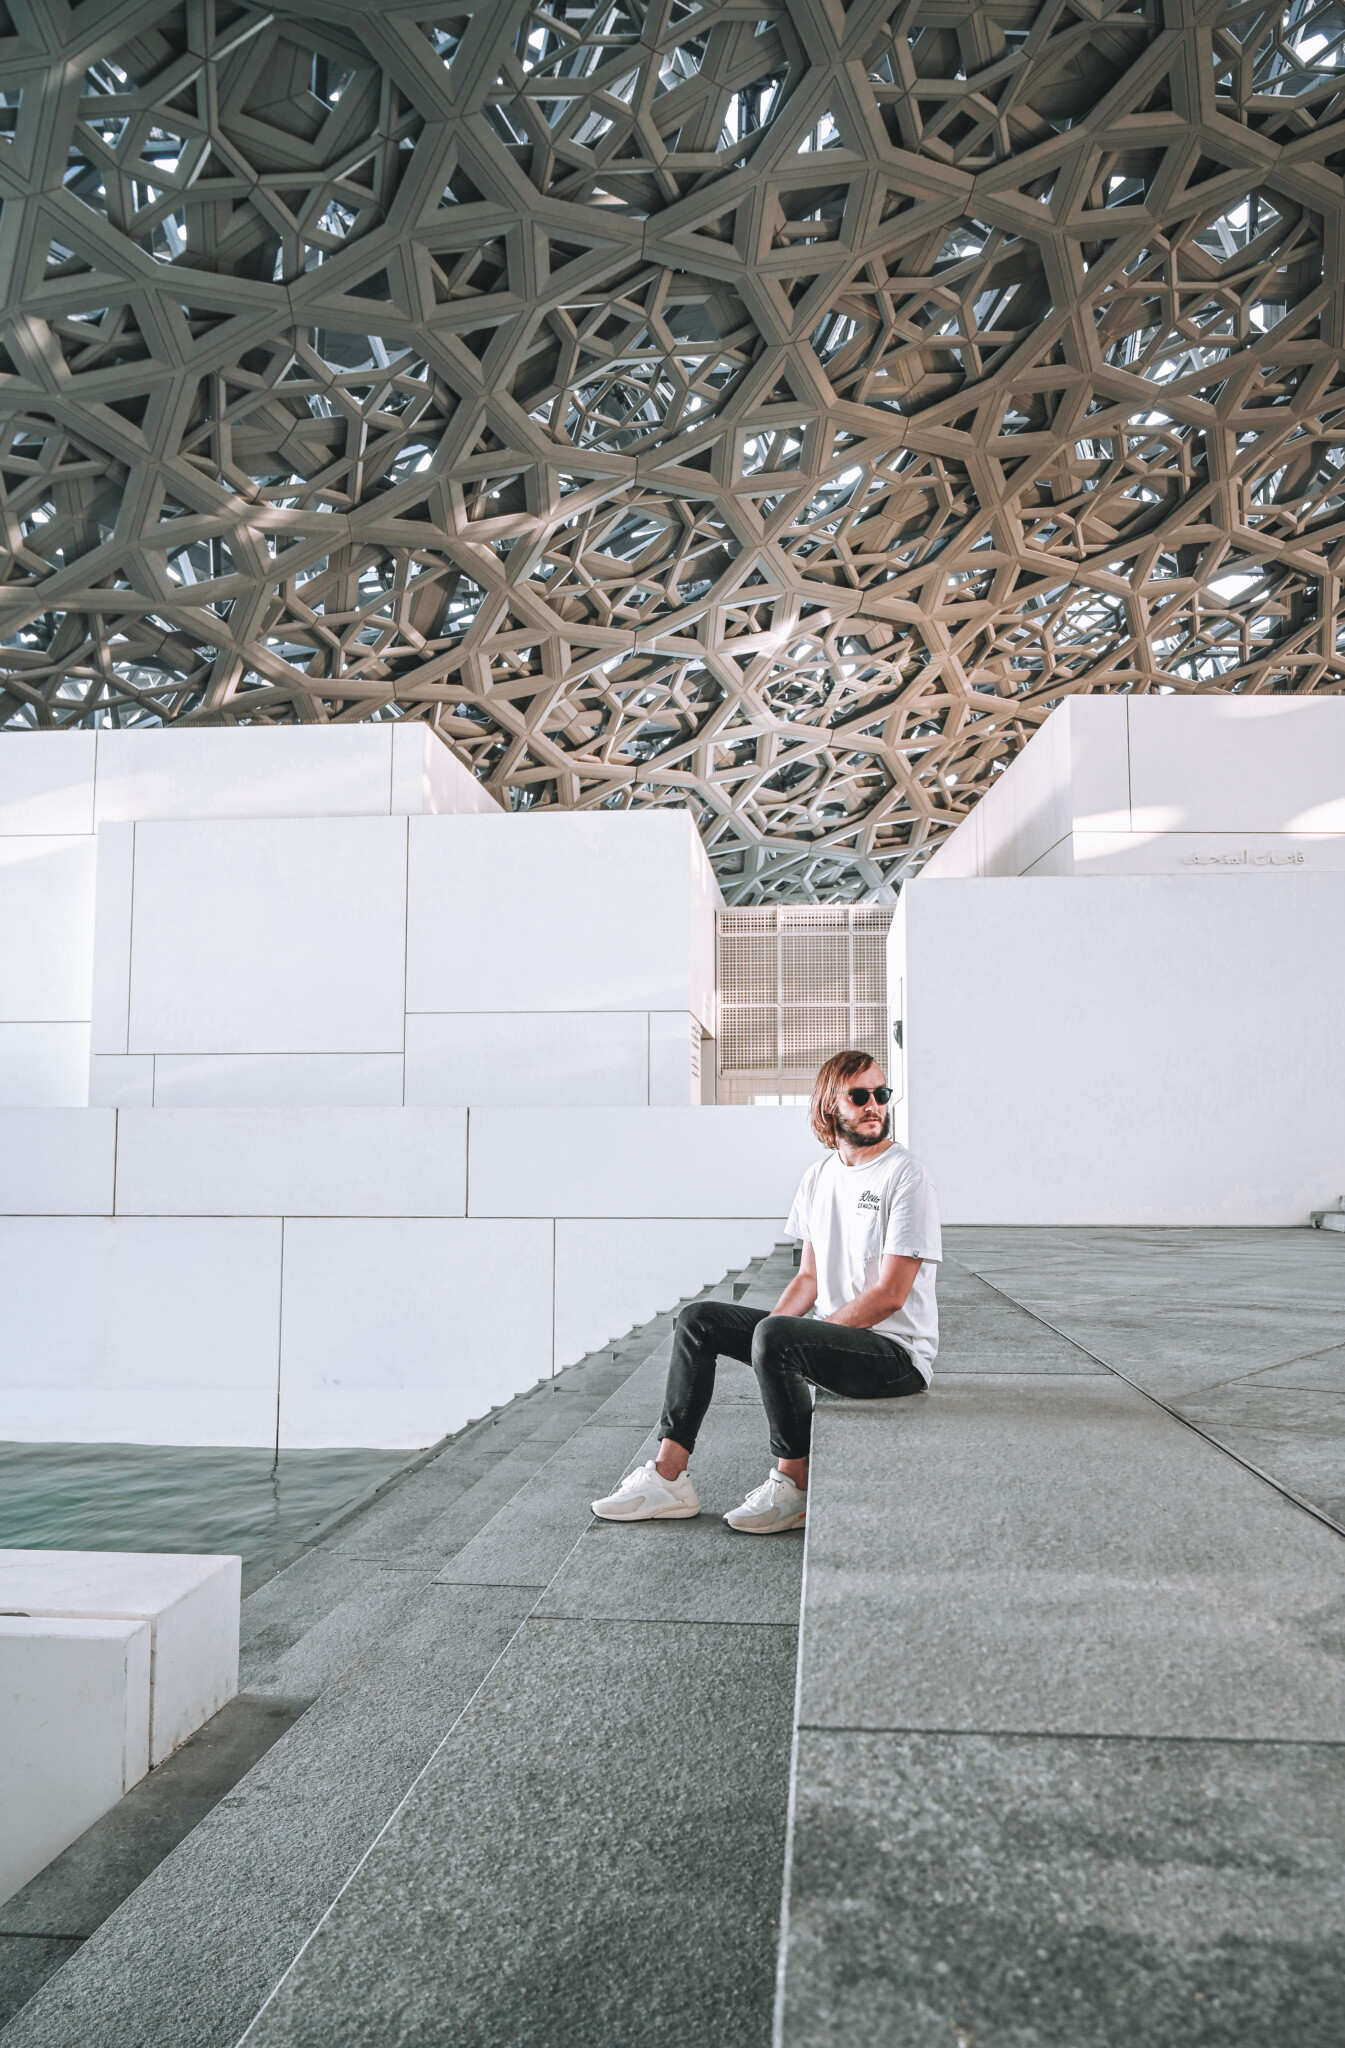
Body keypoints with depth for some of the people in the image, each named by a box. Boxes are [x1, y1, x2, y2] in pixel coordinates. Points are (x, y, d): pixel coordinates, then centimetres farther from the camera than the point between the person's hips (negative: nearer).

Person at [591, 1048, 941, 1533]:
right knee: (699, 1320, 0)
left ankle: (794, 1486, -13)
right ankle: (669, 1477, -2)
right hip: (829, 1333, 8)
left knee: (776, 1336, -33)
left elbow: (890, 1294, -17)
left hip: (896, 1351, -8)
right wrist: (769, 1327, -5)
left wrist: (783, 1333, -17)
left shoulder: (905, 1177, -12)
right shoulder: (818, 1178, 11)